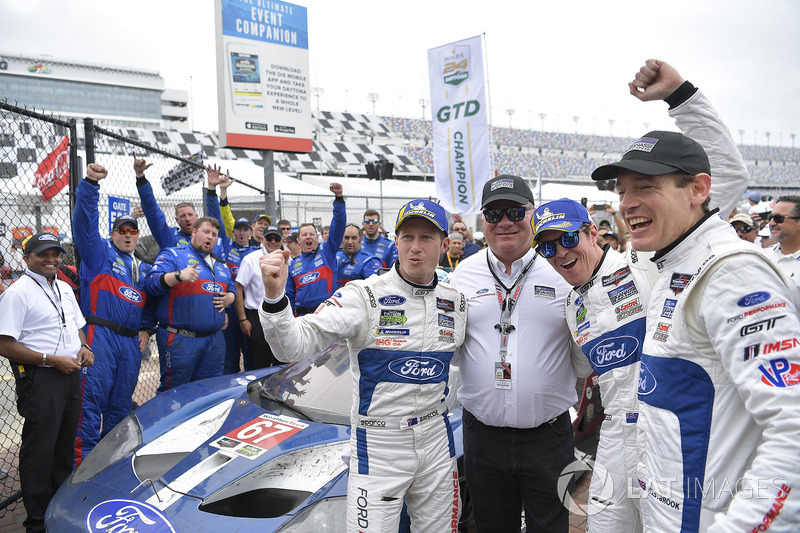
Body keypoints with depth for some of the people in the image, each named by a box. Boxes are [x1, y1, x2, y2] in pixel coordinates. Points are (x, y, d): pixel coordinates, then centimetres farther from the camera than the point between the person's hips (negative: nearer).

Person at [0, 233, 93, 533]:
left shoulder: (65, 289, 15)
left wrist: (83, 347, 4)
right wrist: (52, 360, -18)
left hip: (70, 375, 8)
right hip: (40, 380, -7)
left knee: (66, 445, 16)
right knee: (40, 451, -1)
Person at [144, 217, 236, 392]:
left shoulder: (220, 264, 19)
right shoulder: (173, 255, -1)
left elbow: (232, 288, 30)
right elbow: (151, 283, -13)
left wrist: (229, 297, 6)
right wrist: (179, 275, -31)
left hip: (214, 340, 6)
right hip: (179, 340, -6)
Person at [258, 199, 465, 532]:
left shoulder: (457, 302, 2)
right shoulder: (364, 296, -14)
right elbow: (293, 347, -24)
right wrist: (274, 297, -40)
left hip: (436, 442, 5)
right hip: (378, 445, -4)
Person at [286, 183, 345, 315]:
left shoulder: (327, 251, 4)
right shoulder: (293, 264, 12)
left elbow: (339, 225, -6)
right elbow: (289, 295, 17)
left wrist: (339, 197, -16)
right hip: (303, 315, 3)